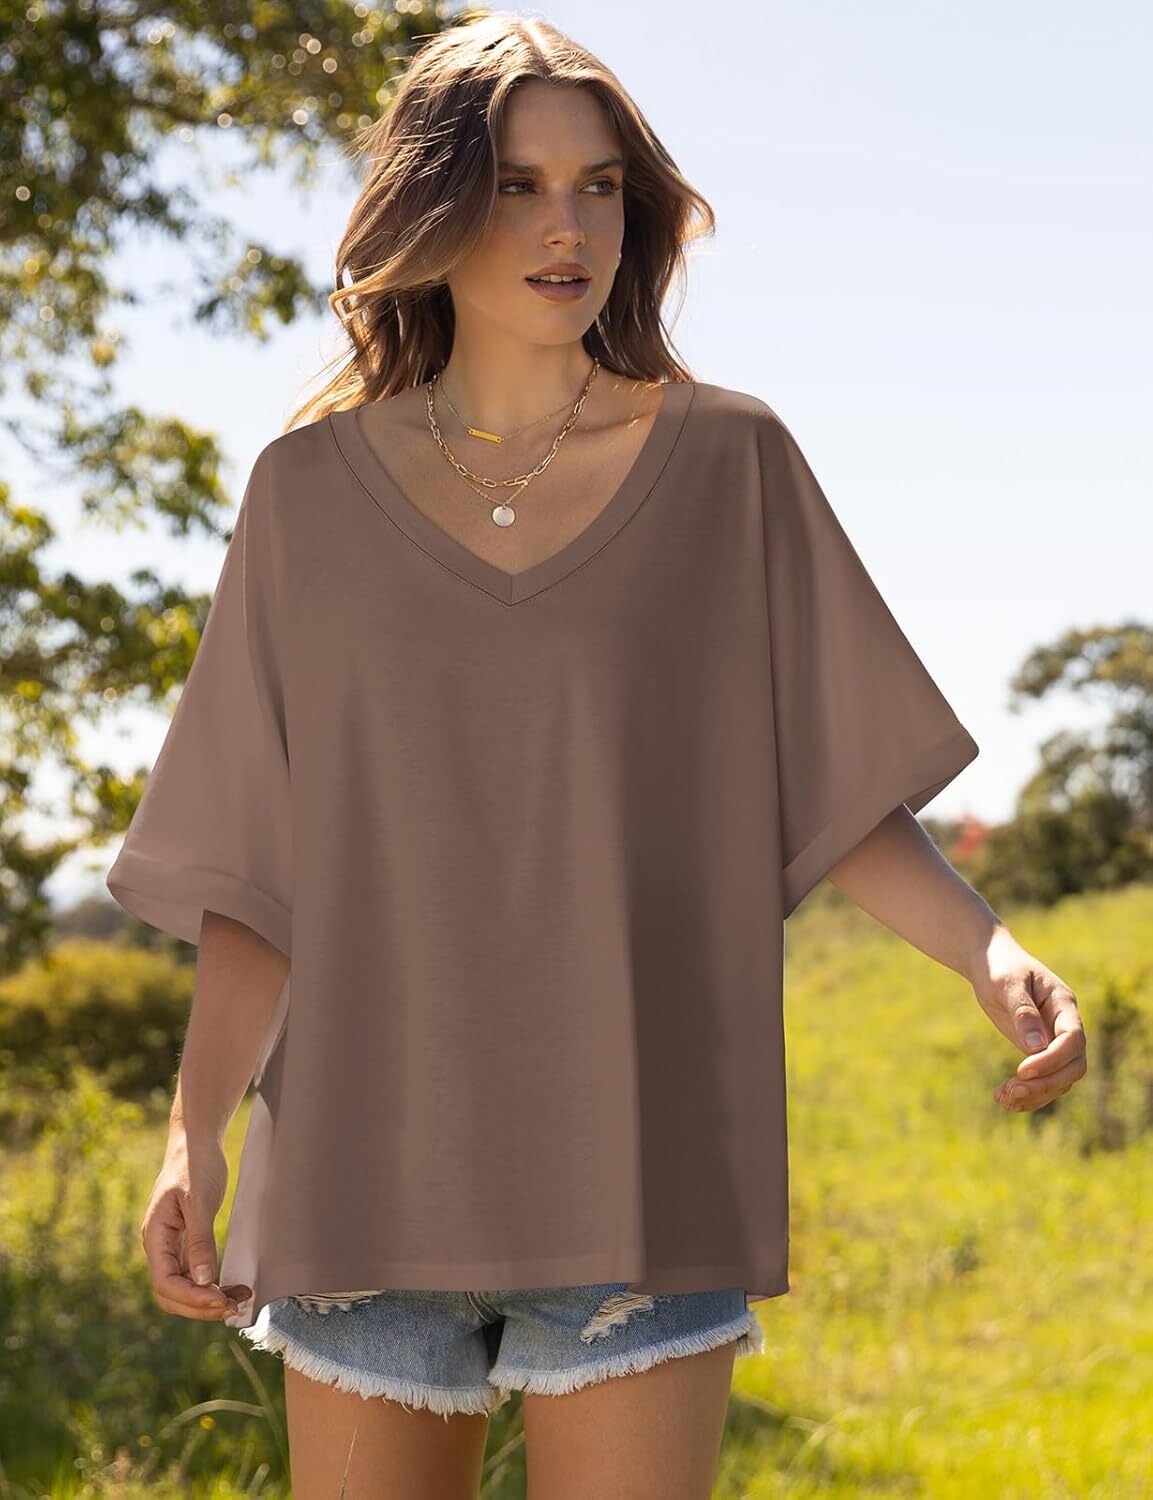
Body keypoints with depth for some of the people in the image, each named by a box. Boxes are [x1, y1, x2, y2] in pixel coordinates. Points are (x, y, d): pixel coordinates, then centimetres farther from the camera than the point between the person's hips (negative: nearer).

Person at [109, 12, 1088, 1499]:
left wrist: (990, 952, -13)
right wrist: (195, 1129, -6)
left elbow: (839, 798, 5)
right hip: (370, 1165, 1)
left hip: (638, 1167, -1)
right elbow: (255, 869, 6)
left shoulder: (729, 461, 3)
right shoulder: (314, 490, 5)